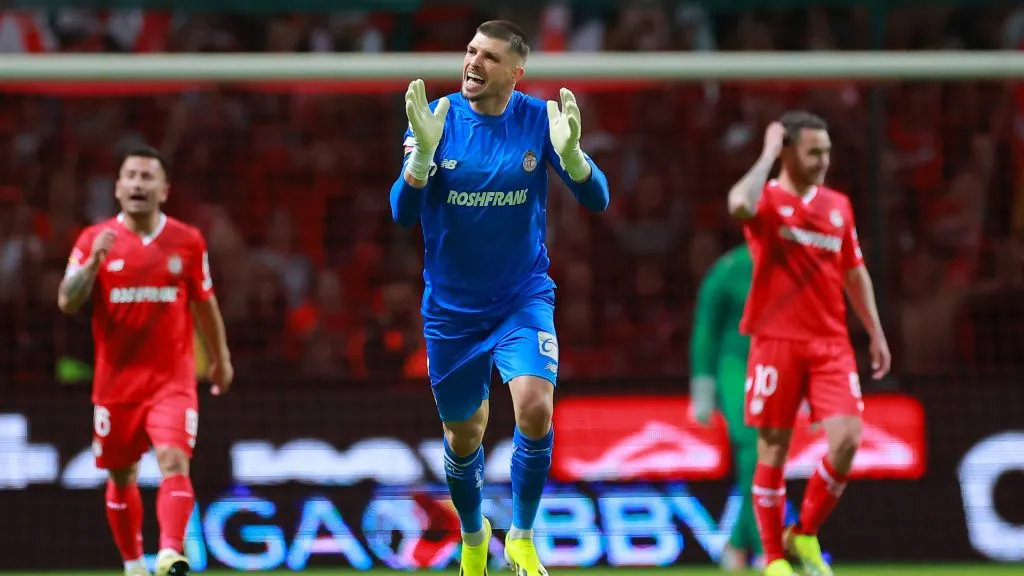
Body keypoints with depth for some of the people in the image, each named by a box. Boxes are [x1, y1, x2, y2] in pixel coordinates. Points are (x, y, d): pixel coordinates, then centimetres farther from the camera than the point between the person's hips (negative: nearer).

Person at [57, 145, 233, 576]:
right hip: (115, 382, 1)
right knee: (121, 477, 10)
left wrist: (221, 358, 20)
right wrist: (94, 261, -24)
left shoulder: (187, 241, 2)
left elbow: (204, 303, 14)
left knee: (174, 461, -21)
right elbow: (67, 303, -9)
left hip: (172, 381, -1)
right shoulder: (95, 240, 0)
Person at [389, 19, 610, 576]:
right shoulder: (436, 118, -10)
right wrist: (424, 151, -35)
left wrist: (570, 152, -34)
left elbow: (596, 200, -13)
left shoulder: (539, 118, -10)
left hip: (523, 296, -1)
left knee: (535, 407, -23)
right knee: (463, 435, 12)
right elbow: (403, 213, -17)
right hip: (451, 307, 1)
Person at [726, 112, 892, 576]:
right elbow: (740, 205, -30)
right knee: (773, 449, 0)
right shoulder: (768, 199, -4)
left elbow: (855, 273, 20)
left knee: (846, 438, -11)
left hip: (831, 343, 4)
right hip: (776, 341, -4)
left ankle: (805, 535, 8)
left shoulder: (838, 206, 12)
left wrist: (876, 334, 17)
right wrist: (768, 154, -17)